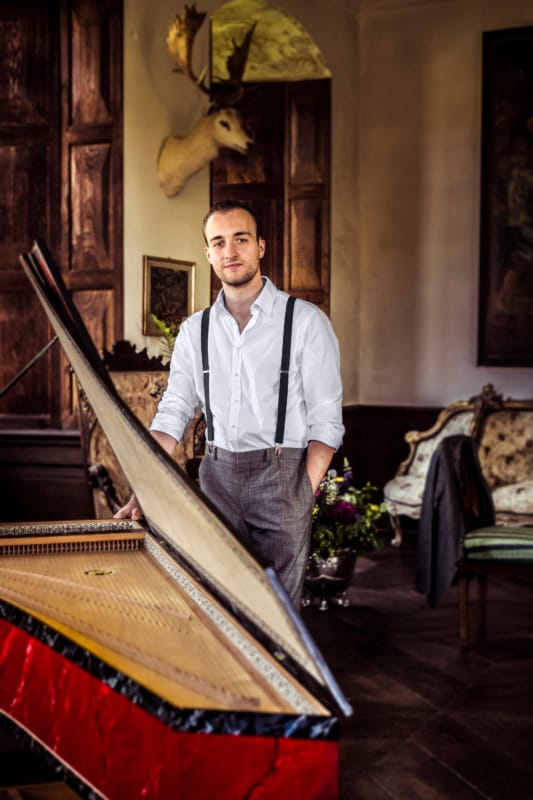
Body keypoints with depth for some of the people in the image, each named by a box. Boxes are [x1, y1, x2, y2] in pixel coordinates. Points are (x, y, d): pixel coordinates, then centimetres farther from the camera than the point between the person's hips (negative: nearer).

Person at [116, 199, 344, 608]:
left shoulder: (306, 321, -2)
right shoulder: (195, 330, 10)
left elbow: (326, 420, -5)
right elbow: (172, 413, 8)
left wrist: (304, 496, -13)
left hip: (281, 472, -3)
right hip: (217, 473, 3)